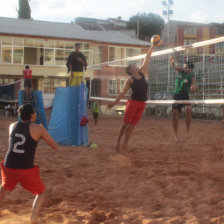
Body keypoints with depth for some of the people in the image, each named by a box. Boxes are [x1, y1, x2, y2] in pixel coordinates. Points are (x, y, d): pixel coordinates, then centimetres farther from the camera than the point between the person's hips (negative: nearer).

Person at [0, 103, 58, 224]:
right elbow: (55, 147, 0)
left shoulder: (12, 126, 9)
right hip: (26, 169, -4)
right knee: (40, 193, 19)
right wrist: (42, 135, 13)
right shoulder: (38, 128, -5)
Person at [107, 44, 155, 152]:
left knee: (132, 124, 3)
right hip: (133, 102, -5)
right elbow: (123, 92, -7)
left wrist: (152, 46, 17)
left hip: (142, 104, 5)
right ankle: (118, 141, 5)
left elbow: (147, 59, 15)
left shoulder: (142, 73, 13)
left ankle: (125, 143, 5)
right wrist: (114, 103, -15)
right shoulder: (130, 80, -3)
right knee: (126, 123, -2)